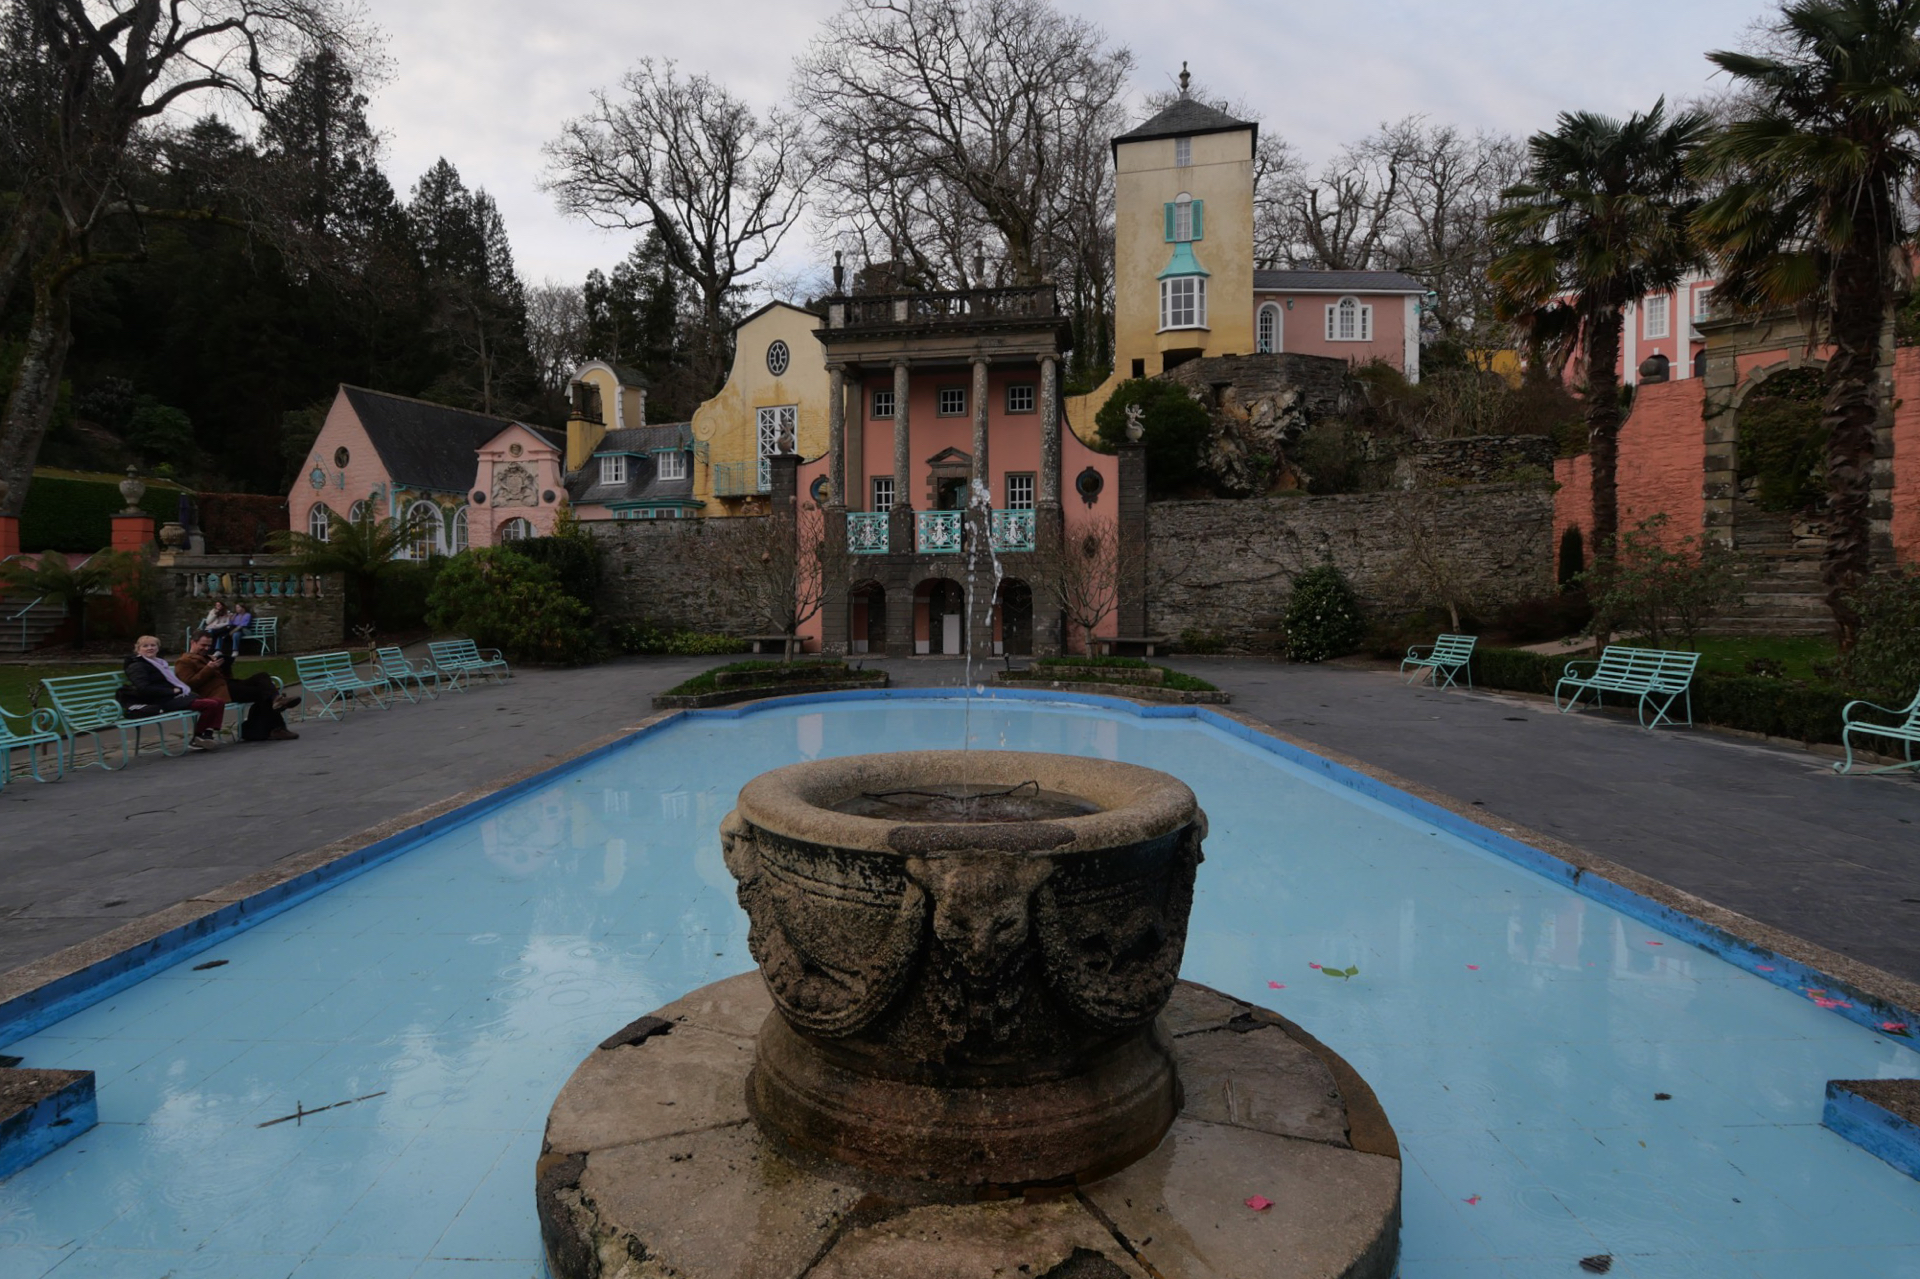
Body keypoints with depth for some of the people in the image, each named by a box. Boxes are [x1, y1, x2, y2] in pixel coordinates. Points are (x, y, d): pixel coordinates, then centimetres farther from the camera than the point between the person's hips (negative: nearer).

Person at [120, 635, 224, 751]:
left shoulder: (160, 663, 26)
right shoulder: (137, 666, 0)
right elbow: (144, 689, -15)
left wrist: (183, 689, 8)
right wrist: (173, 691, -17)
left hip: (180, 695, 9)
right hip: (166, 700, -9)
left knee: (219, 702, -9)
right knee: (211, 704, -27)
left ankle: (207, 735, -16)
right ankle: (197, 739, -15)